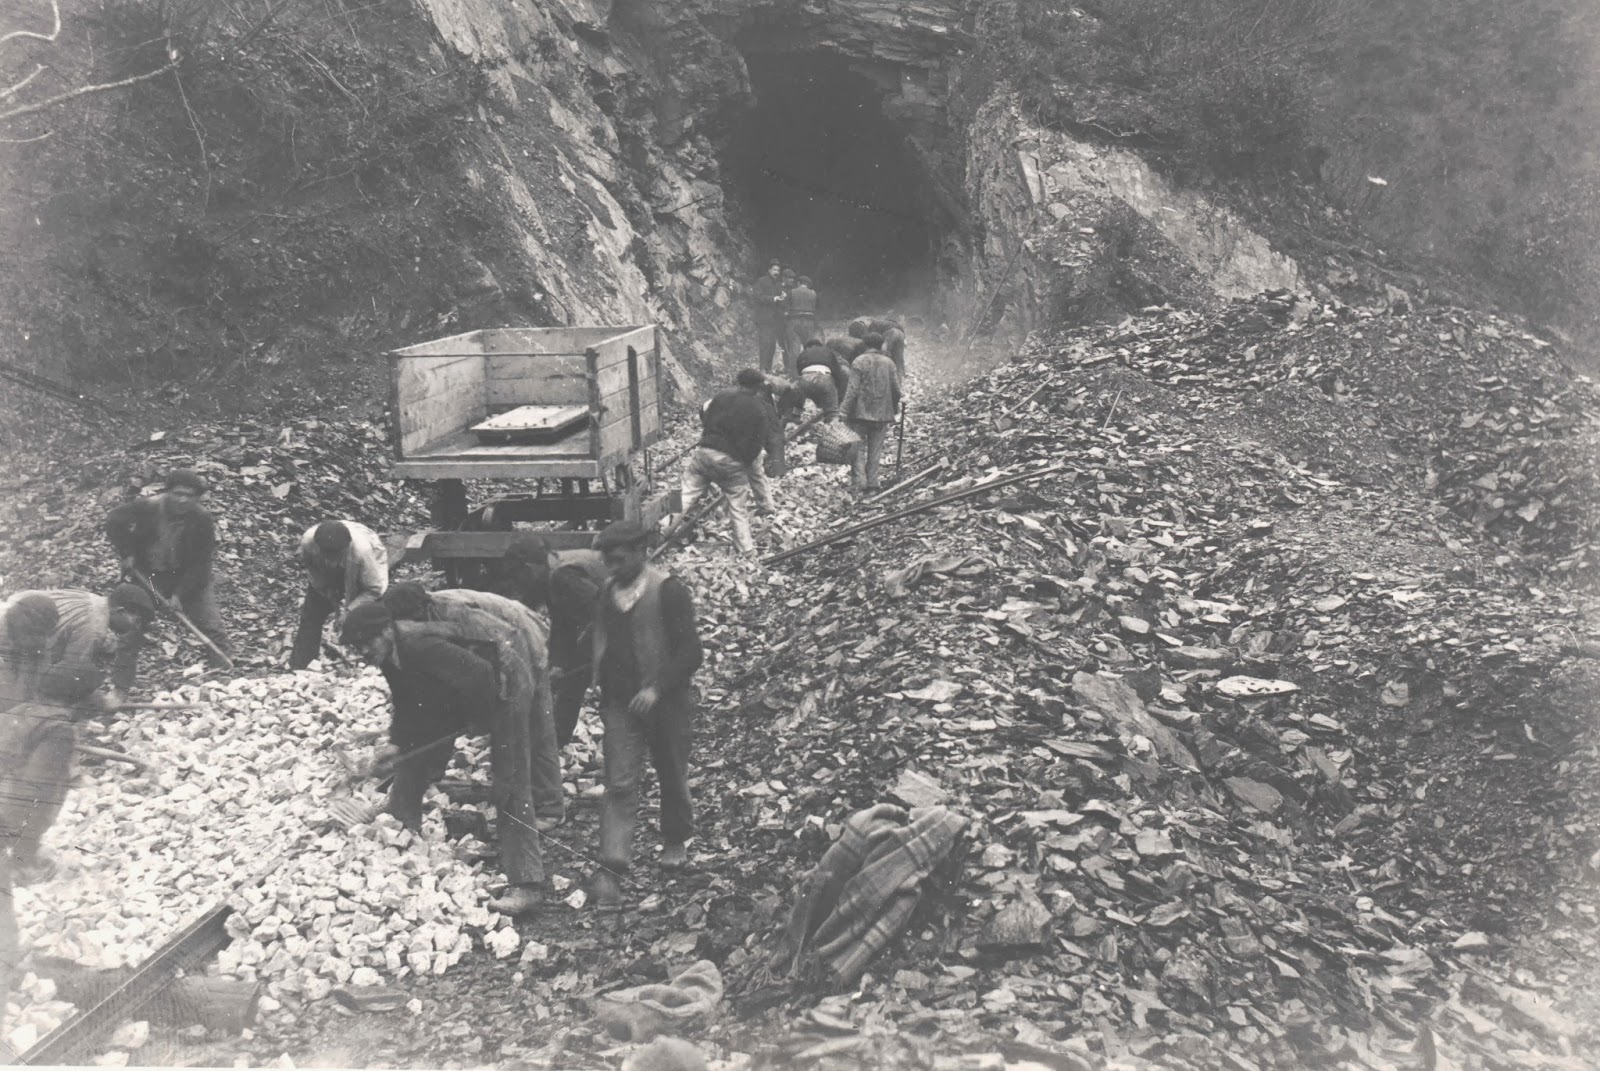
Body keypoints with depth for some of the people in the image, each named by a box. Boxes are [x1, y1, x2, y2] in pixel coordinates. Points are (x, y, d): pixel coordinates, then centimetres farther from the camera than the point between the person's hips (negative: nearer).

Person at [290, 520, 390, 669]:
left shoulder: (362, 550, -46)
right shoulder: (308, 541, -38)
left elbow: (375, 589, -32)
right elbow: (307, 564, -11)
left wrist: (350, 611, -35)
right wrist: (326, 590, -16)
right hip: (325, 575, 3)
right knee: (311, 615, 3)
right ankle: (296, 668, 18)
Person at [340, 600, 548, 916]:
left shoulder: (423, 646, -36)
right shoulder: (392, 658, -6)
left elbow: (480, 675, -43)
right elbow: (406, 704, 7)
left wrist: (478, 719, -26)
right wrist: (396, 743, -9)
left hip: (501, 688, -10)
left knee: (509, 787, -16)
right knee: (416, 754, 17)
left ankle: (527, 885, -20)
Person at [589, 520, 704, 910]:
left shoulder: (669, 591, -12)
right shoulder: (605, 593, 4)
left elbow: (691, 652, -15)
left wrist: (657, 689, -23)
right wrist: (604, 691, 5)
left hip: (665, 703, -3)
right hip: (621, 703, 3)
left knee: (672, 777, 14)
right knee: (619, 784, -5)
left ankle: (676, 842, 38)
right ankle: (611, 870, -7)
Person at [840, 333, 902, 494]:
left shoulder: (859, 362, -6)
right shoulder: (889, 363, 5)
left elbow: (853, 390, -12)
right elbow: (896, 390, 5)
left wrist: (844, 411, -10)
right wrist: (894, 408, 20)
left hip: (861, 413, -3)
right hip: (882, 414, 3)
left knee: (858, 448, 3)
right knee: (875, 450, 10)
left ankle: (859, 482, -7)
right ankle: (872, 483, 11)